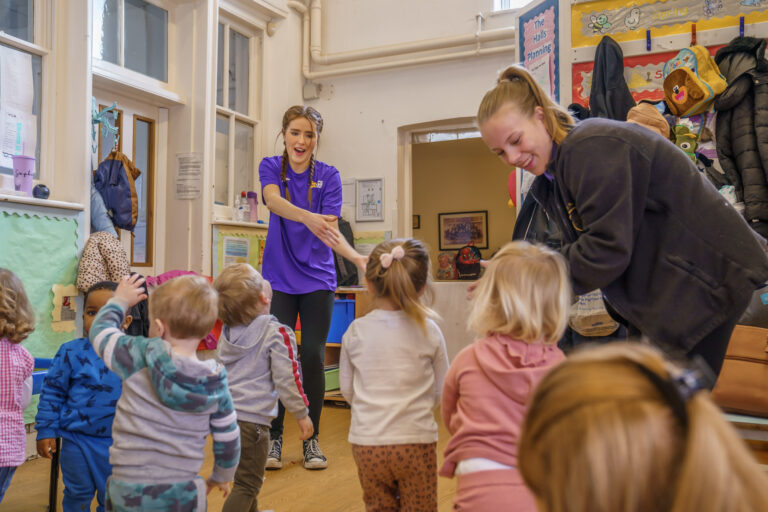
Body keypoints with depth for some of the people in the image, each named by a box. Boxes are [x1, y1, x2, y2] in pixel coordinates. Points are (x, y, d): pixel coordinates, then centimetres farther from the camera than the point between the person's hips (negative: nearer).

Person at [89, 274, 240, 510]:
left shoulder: (139, 356, -13)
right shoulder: (215, 381, -4)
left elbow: (100, 331, 6)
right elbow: (228, 438, 6)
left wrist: (119, 300, 24)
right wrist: (222, 476, 25)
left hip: (130, 493, -1)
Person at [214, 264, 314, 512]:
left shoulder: (227, 332, 7)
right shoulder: (277, 334, -14)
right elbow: (287, 379, -14)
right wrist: (302, 414, -3)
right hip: (252, 419, -8)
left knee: (247, 478, 27)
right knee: (247, 484, 3)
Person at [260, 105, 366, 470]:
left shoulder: (328, 176, -1)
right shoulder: (271, 167, -1)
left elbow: (331, 230, -11)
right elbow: (273, 200, -24)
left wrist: (357, 257, -31)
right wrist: (308, 217, -44)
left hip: (317, 279, 0)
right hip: (279, 278, 0)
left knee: (313, 357, -2)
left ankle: (311, 439, 14)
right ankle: (274, 438, 13)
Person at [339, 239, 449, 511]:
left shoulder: (355, 331, -4)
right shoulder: (428, 330, -7)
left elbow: (347, 389, 5)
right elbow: (441, 390, 2)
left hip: (367, 442, 2)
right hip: (416, 440, -1)